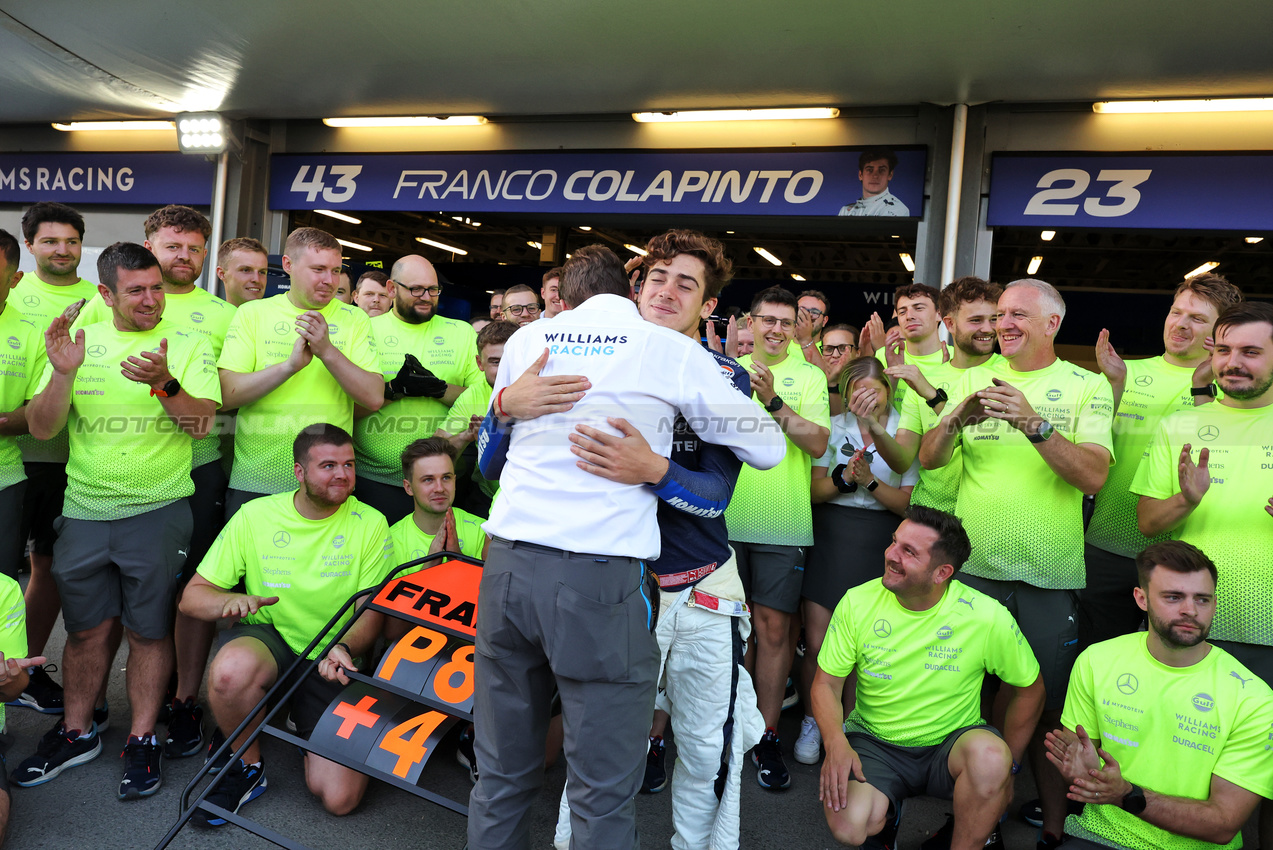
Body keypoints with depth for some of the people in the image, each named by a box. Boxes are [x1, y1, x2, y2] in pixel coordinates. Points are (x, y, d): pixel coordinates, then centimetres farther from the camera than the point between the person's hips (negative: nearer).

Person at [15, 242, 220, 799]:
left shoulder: (188, 344, -1)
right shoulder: (80, 342, 6)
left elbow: (202, 421, -10)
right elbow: (42, 428, 0)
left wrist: (163, 382, -27)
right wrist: (63, 373, -17)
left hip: (158, 510, -2)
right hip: (84, 509, 3)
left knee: (149, 630, 6)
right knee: (86, 627, 13)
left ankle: (142, 739, 20)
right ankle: (77, 732, 31)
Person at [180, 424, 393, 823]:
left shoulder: (370, 524, -5)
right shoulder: (255, 515, -3)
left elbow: (373, 611, -6)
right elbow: (193, 595, 0)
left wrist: (344, 648, -28)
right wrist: (228, 602, -23)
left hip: (334, 662, 0)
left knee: (339, 798, -12)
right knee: (230, 670, -39)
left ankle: (309, 727, 23)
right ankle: (248, 766, -6)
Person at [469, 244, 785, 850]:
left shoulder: (527, 341, 12)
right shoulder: (671, 351, 2)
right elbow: (767, 449, 9)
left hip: (506, 565, 5)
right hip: (600, 578, -4)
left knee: (501, 777, 18)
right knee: (604, 795, 9)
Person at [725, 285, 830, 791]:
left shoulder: (809, 376, 4)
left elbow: (818, 443, -9)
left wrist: (773, 400, -19)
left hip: (781, 524, -2)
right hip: (726, 519, 2)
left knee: (774, 627, 2)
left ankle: (766, 736, 16)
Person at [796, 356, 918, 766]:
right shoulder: (833, 427, 7)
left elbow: (908, 503, 0)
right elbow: (813, 491, 5)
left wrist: (870, 481, -15)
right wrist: (843, 478, -14)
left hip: (879, 542, -1)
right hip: (831, 536, 1)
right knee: (817, 642, -1)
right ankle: (811, 724, 19)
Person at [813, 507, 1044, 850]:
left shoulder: (988, 617, -16)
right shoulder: (858, 602, -12)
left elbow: (1030, 688, 1)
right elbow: (827, 683, -4)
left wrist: (1003, 767, 2)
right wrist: (836, 742, -23)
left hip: (952, 743, 0)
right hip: (873, 744, 1)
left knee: (989, 754, -35)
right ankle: (885, 816, 12)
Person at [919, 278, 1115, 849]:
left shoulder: (1087, 386, 0)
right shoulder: (975, 379, 7)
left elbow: (1093, 476, -13)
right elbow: (928, 459, 0)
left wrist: (1035, 423, -27)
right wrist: (958, 419, -19)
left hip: (1050, 576, -2)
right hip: (974, 565, 2)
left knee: (1047, 707, 7)